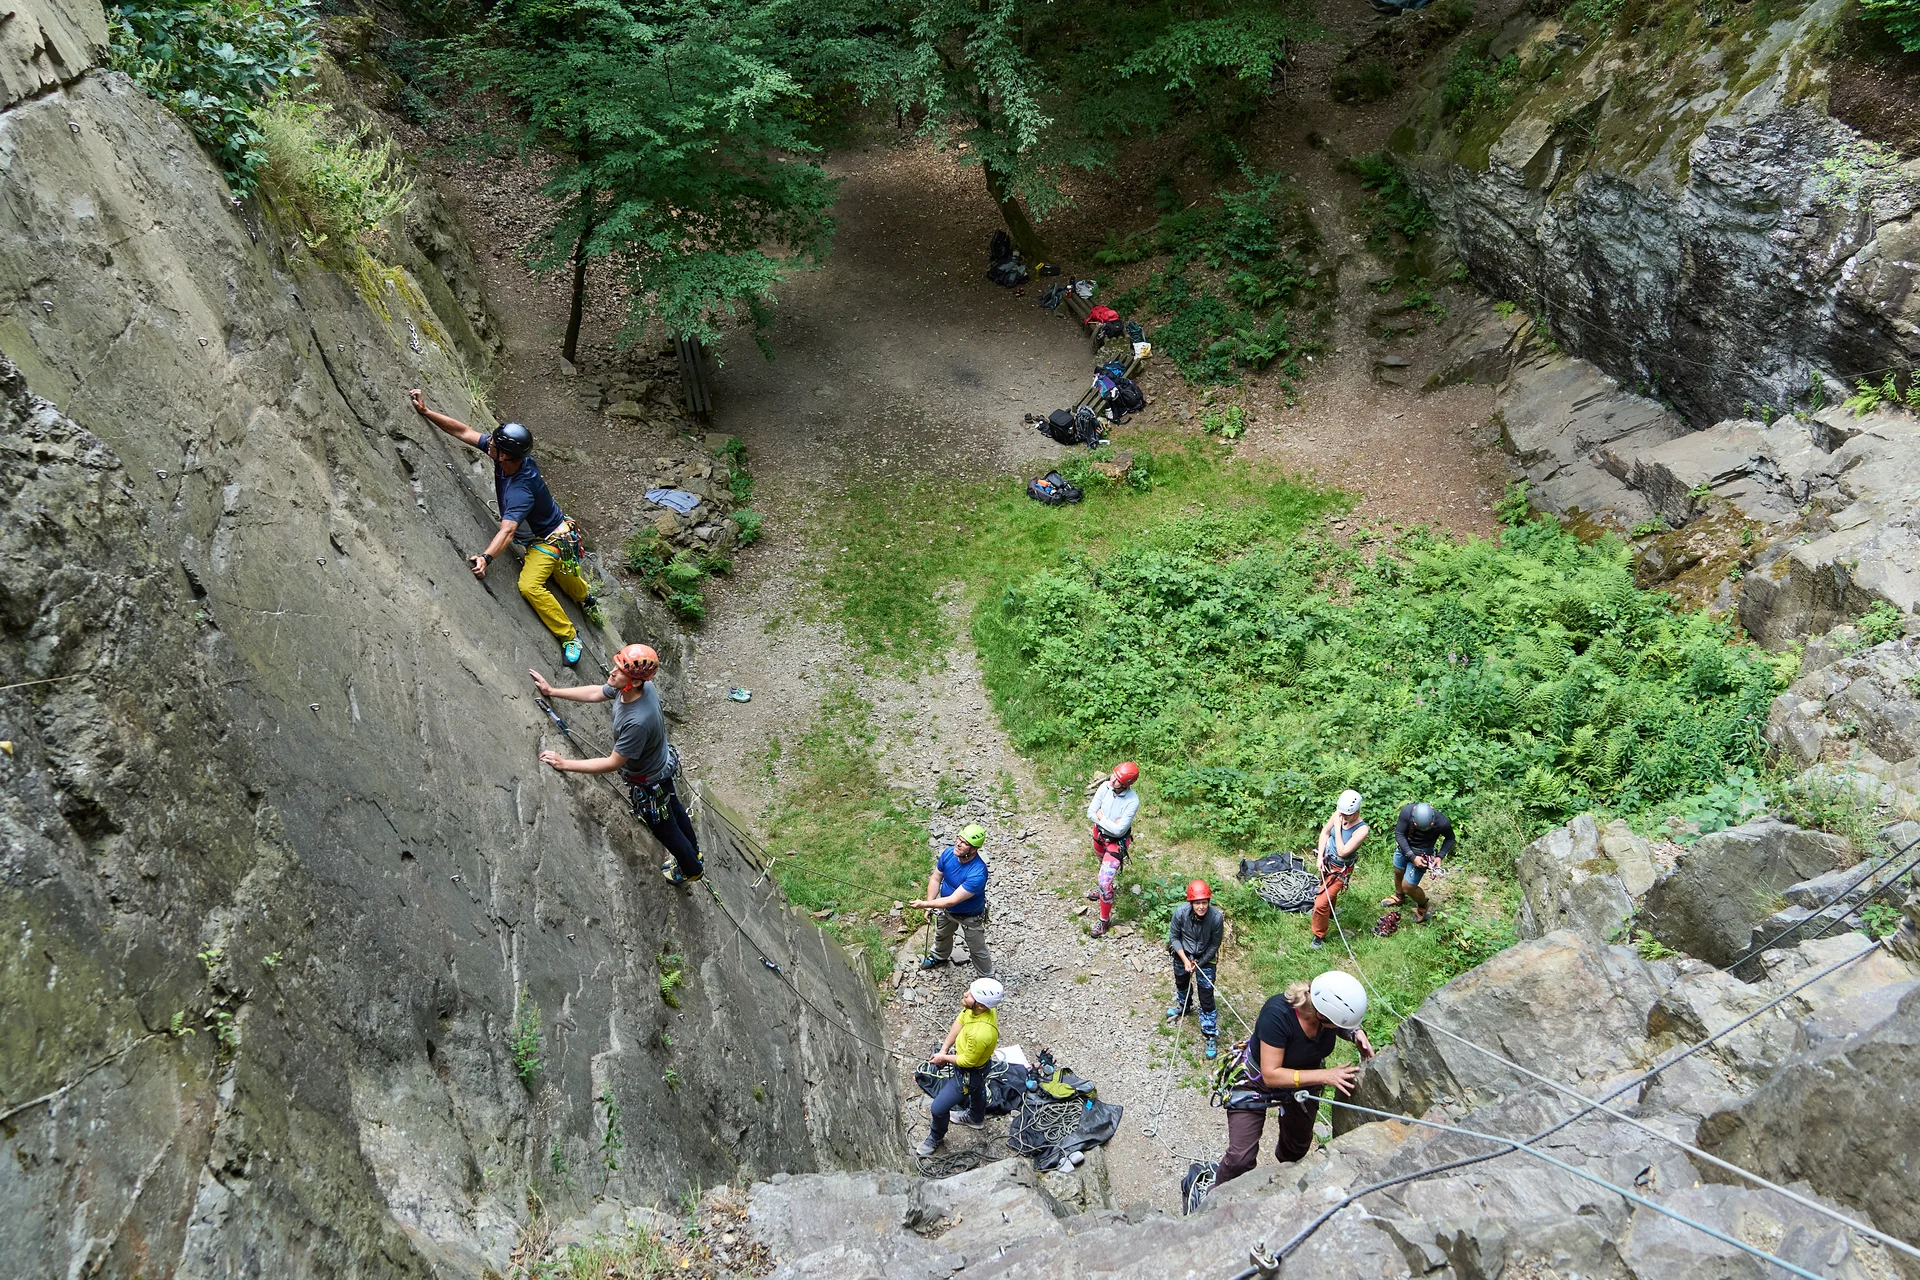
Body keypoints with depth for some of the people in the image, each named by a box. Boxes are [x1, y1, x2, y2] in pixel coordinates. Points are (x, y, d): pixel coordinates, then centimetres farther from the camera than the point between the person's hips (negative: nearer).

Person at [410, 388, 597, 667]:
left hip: (550, 539, -9)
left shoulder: (521, 489, -41)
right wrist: (425, 411, -17)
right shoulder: (509, 455, -20)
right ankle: (587, 597, 62)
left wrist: (486, 557, -64)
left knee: (530, 585, -24)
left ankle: (569, 636, -10)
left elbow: (507, 530, -50)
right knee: (557, 570, 32)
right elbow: (463, 431, -14)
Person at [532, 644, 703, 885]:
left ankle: (691, 869, 49)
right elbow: (595, 693, -3)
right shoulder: (638, 686, -22)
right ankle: (692, 850, 61)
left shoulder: (638, 722, -46)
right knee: (673, 808, 33)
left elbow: (612, 763, -34)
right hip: (662, 761, 8)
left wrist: (565, 764, -31)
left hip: (650, 782, -8)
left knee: (664, 828, 21)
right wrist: (552, 691, -2)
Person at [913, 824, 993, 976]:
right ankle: (939, 957, 66)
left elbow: (953, 900, -39)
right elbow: (936, 878, -9)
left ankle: (987, 979, 42)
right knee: (941, 935, 34)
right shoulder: (948, 853, -25)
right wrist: (929, 904, -19)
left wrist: (925, 904, -36)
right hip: (945, 908, 6)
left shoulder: (978, 873, -43)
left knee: (977, 950, 16)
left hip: (970, 916, -6)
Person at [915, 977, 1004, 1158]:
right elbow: (960, 1020, -5)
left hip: (970, 1073, -7)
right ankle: (976, 1117, 66)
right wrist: (945, 1047, -10)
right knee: (977, 1090, 36)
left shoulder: (980, 1034, -46)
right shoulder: (981, 1006, -24)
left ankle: (936, 1137, 39)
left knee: (938, 1108, 8)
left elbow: (968, 1061, -29)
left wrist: (943, 1057, -13)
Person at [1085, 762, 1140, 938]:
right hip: (1099, 833, 6)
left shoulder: (1132, 801, -32)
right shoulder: (1105, 786, -19)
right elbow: (1091, 813, -14)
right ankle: (1104, 889, 63)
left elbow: (1118, 830, -32)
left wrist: (1101, 817, -20)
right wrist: (1109, 822, -24)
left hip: (1117, 842, -6)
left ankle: (1105, 919, 12)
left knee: (1105, 880, -8)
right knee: (1103, 863, 32)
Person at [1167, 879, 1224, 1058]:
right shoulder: (1180, 913, -30)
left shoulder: (1216, 918, -32)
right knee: (1181, 983, 29)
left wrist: (1198, 963, -14)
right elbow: (1174, 937, -13)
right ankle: (1182, 1006, 61)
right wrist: (1185, 960, -18)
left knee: (1207, 998, 0)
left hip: (1205, 958, -2)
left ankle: (1211, 1035, 17)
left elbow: (1214, 945, -15)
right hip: (1183, 954, 2)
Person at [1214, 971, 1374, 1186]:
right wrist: (1325, 1075, -39)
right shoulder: (1277, 1014, -41)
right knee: (1240, 1158, -12)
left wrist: (1356, 1034, -23)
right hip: (1257, 1080, -5)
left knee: (1298, 1146, 25)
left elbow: (1342, 1029, 0)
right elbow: (1271, 1075, -35)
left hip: (1305, 1078, 5)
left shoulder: (1331, 1003, -26)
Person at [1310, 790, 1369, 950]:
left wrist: (1338, 826, -35)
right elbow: (1325, 832, 0)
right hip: (1327, 862, 6)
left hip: (1340, 870, -6)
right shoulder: (1339, 814, -17)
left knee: (1321, 903, -6)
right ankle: (1329, 914, 62)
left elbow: (1342, 852, -35)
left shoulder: (1361, 830, -33)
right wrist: (1320, 856, -6)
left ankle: (1320, 936, 18)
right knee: (1329, 893, 32)